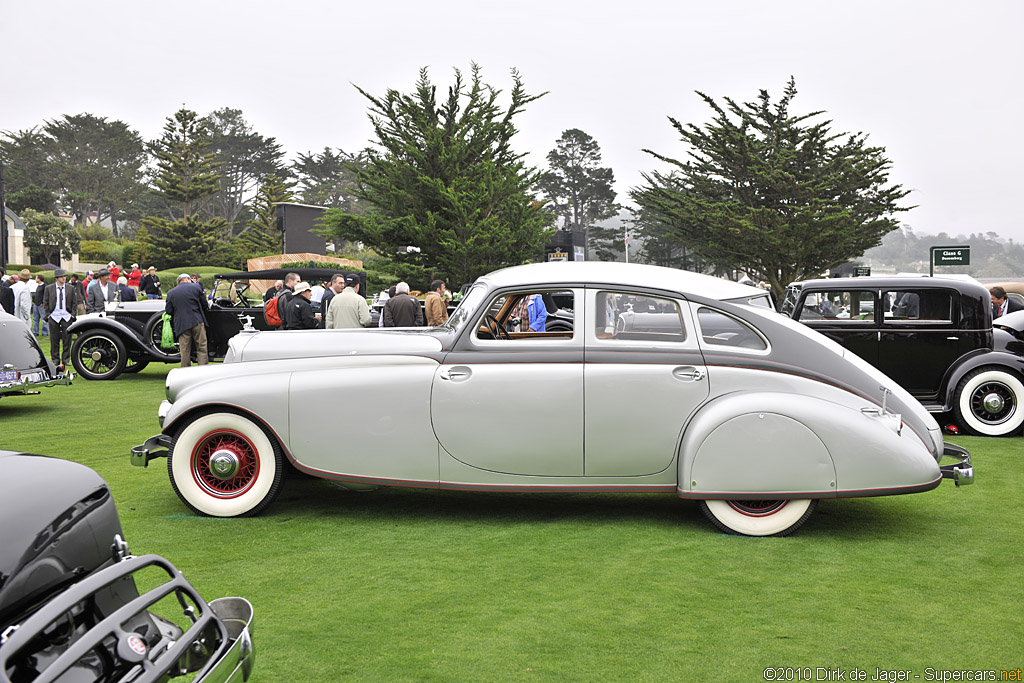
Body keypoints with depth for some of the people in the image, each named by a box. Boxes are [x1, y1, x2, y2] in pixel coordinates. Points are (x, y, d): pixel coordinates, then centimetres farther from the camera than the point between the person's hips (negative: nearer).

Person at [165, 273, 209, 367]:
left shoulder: (171, 293, 7)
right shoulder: (196, 287, 3)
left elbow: (168, 311, 7)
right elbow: (204, 304, 8)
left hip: (181, 324, 2)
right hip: (197, 321, -2)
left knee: (185, 352, 5)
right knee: (202, 349, 3)